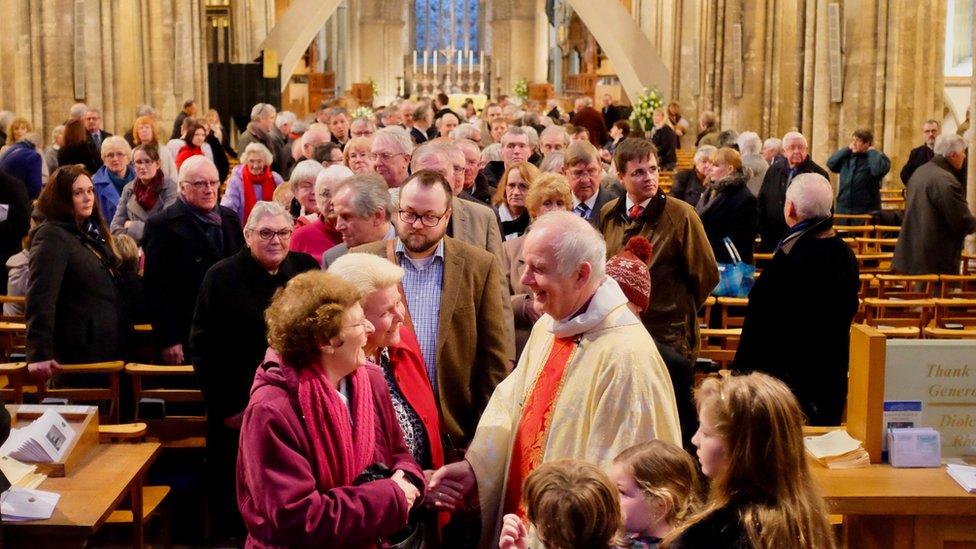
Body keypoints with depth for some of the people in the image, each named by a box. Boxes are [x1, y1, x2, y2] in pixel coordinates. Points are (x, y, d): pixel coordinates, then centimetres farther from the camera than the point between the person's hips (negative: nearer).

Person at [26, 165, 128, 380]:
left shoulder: (90, 231, 13)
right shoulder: (52, 236, -15)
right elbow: (40, 297, -24)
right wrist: (39, 354, -31)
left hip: (109, 350, 9)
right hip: (80, 355, -9)